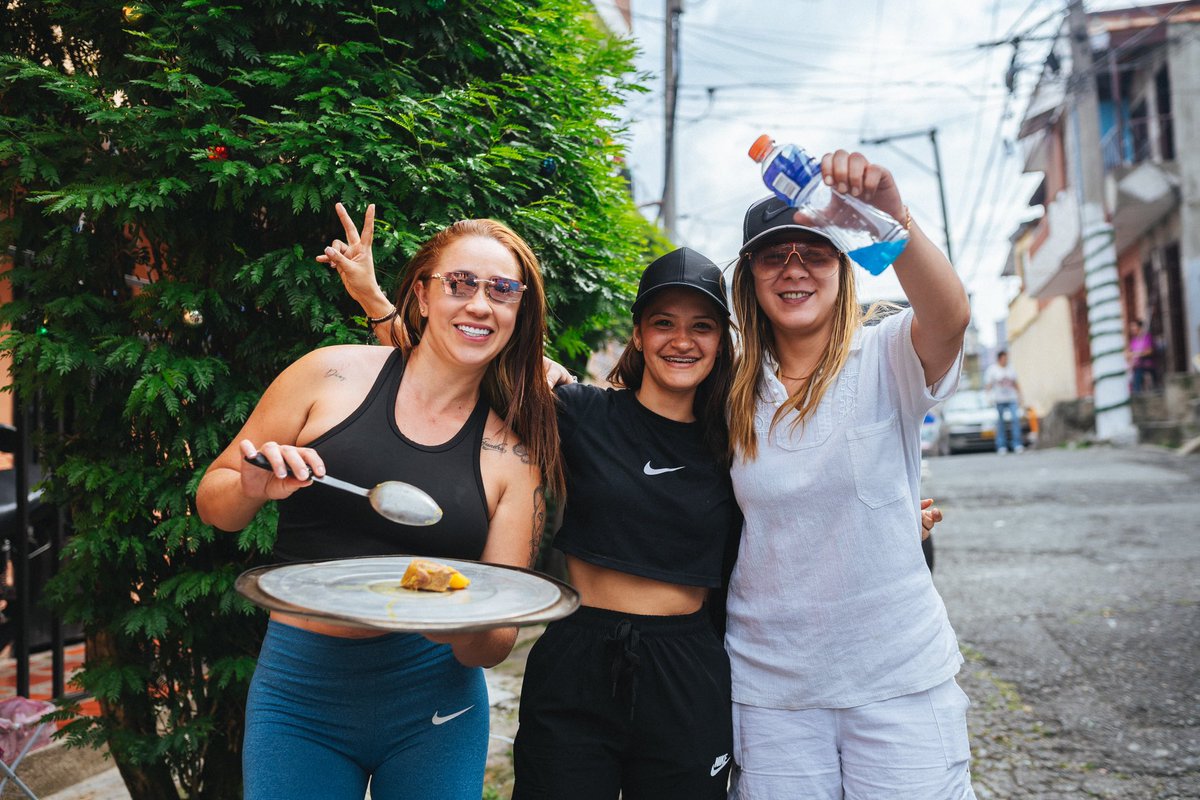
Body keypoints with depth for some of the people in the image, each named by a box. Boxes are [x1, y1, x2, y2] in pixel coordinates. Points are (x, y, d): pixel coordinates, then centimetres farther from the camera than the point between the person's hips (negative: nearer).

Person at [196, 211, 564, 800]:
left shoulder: (513, 454, -3)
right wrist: (253, 490, -18)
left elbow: (496, 643, -3)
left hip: (433, 708, 1)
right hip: (300, 691, -1)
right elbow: (212, 502, 4)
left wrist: (470, 633, -25)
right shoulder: (333, 376, -6)